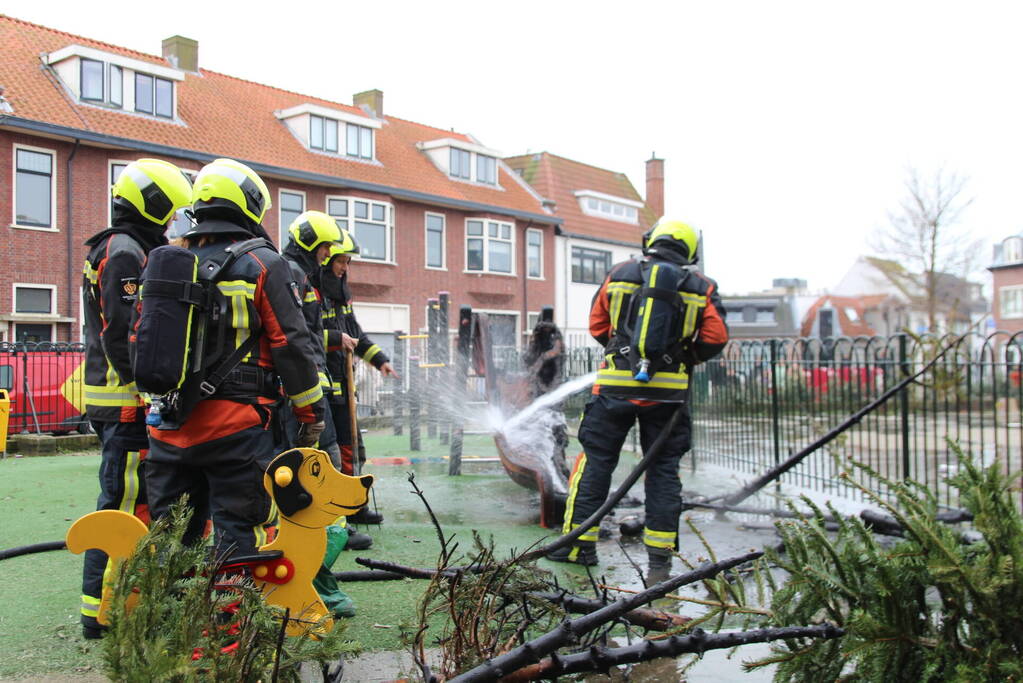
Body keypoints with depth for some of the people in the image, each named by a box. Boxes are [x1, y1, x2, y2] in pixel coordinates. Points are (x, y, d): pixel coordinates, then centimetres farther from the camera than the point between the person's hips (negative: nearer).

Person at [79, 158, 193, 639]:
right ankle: (101, 610, 1)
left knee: (124, 498, 17)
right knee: (125, 502, -6)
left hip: (113, 398, 11)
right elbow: (123, 335, -21)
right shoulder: (125, 251, -13)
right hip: (128, 403, -11)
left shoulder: (112, 249, 20)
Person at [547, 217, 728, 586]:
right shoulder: (702, 287, 4)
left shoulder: (620, 273, 6)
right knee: (663, 469, 8)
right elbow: (716, 338, 0)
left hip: (617, 384, 0)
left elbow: (597, 324, 10)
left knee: (596, 461, 9)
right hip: (668, 390, 0)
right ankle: (659, 557, 8)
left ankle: (580, 544, 14)